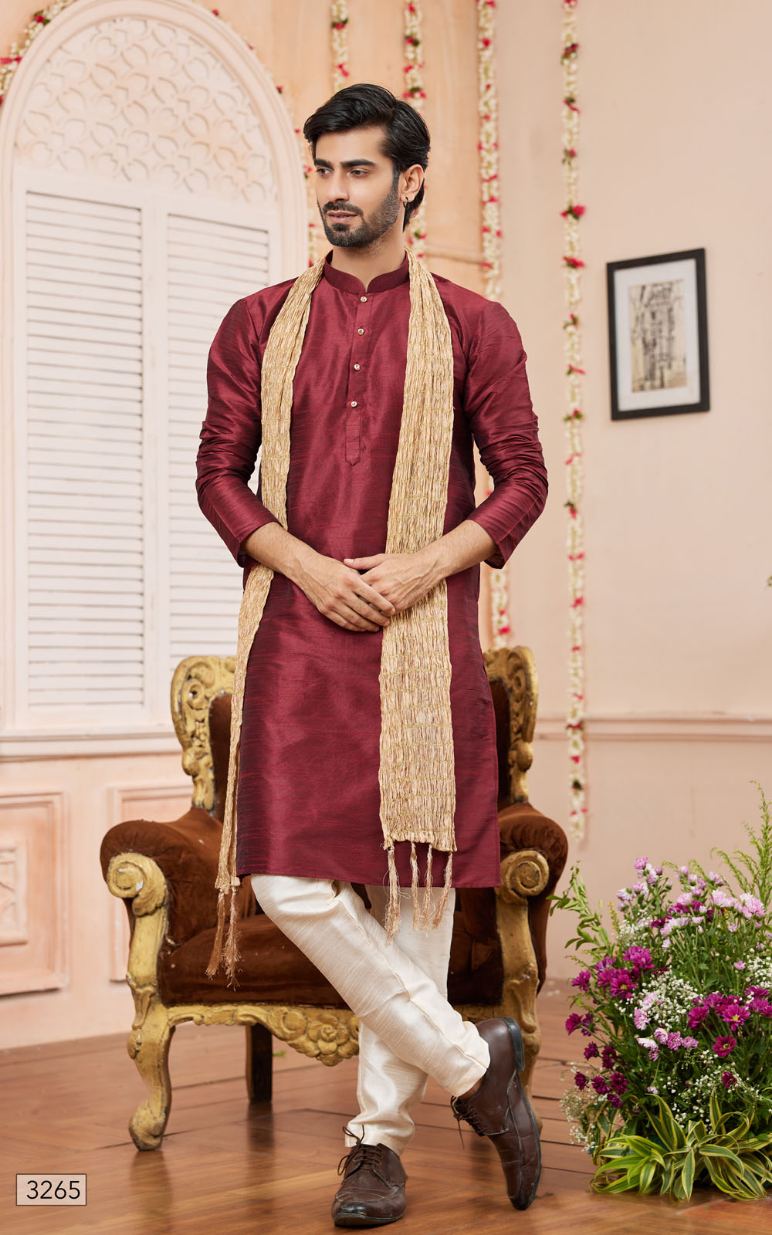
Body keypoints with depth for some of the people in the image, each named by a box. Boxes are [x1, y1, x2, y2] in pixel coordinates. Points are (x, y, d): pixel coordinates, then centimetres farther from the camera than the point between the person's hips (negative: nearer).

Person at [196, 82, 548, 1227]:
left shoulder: (472, 326, 7)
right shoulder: (260, 322, 12)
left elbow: (524, 479, 5)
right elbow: (219, 473, 9)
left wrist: (426, 566, -11)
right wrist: (309, 569, -7)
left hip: (423, 633, -1)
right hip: (297, 629, 2)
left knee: (414, 880, 1)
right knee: (291, 879, -9)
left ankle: (382, 1131, 14)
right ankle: (469, 1060, 7)